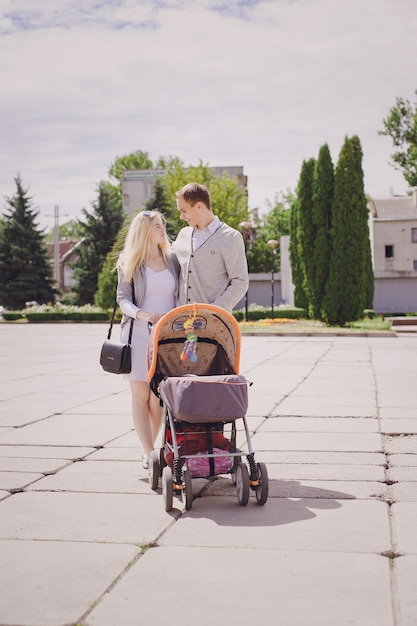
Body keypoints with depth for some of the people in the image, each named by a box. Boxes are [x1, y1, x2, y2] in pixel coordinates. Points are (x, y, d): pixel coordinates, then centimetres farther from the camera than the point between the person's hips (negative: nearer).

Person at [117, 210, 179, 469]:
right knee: (141, 396, -2)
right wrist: (141, 314, -22)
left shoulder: (172, 259, 9)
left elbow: (181, 296, 12)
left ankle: (149, 449, 15)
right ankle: (149, 453, 2)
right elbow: (123, 298, -2)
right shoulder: (129, 263, 3)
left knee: (158, 398, -1)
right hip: (138, 334, -1)